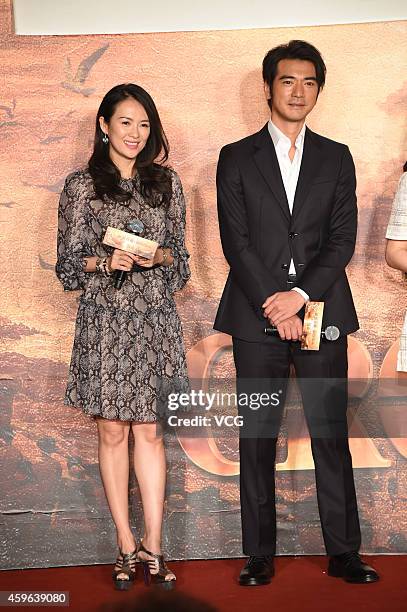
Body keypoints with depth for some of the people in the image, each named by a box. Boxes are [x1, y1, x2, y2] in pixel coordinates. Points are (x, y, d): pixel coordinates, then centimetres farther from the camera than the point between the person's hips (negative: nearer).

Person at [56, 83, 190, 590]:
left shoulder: (165, 182, 9)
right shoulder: (81, 185, 1)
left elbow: (180, 254, 12)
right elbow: (68, 263, 2)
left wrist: (158, 256, -9)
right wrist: (106, 262, -16)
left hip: (154, 321, 2)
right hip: (104, 323, -1)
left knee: (149, 432, 3)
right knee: (112, 432, 4)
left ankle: (152, 545, 9)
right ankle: (127, 545, 14)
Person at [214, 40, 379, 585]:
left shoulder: (336, 158, 12)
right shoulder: (237, 158, 7)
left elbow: (343, 239, 3)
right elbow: (236, 241, -1)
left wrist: (300, 295, -11)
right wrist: (274, 307, -10)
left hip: (321, 311, 1)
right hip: (257, 315, -1)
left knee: (331, 434, 3)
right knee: (257, 438, 4)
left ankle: (343, 551, 13)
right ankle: (260, 555, 13)